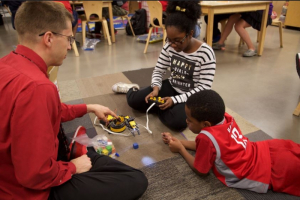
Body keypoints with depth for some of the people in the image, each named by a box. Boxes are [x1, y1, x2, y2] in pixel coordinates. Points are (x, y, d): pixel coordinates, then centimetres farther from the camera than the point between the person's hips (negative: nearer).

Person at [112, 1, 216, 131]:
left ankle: (159, 109, -1)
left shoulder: (205, 53, -22)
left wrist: (175, 100, -28)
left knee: (177, 122, -33)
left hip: (192, 96, -3)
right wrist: (156, 88, -19)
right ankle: (131, 89, 27)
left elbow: (203, 89, -21)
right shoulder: (169, 46, -8)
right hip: (171, 87, 4)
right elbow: (158, 70, 2)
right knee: (134, 100, -10)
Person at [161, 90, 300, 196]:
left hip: (270, 171, -7)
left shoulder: (207, 137, -29)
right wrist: (179, 141, 10)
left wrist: (180, 149, -1)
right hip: (266, 151, 7)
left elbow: (200, 170, -10)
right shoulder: (224, 118, -6)